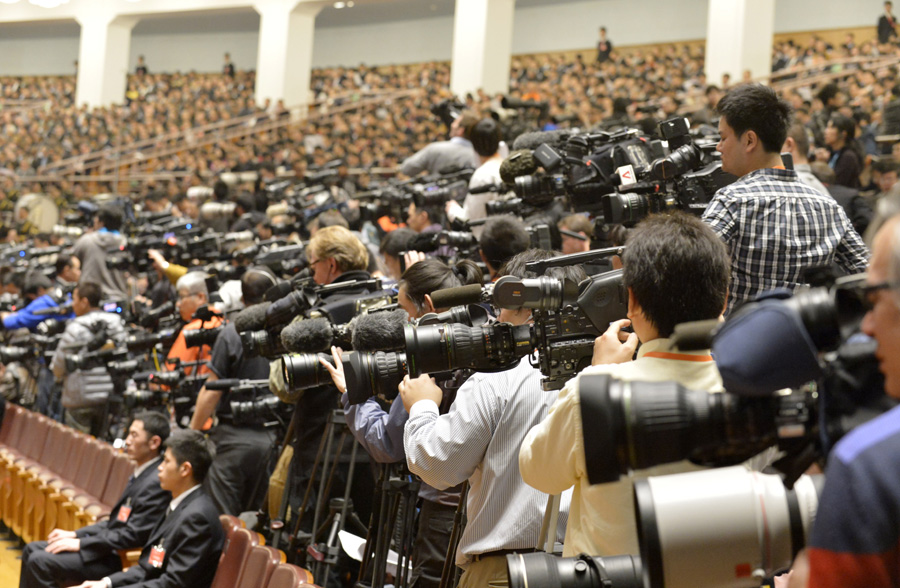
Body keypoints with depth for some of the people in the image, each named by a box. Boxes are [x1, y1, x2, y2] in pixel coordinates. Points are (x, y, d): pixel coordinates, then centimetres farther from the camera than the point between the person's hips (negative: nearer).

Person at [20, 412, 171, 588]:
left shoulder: (155, 484, -21)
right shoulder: (141, 474, 11)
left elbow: (132, 536, -24)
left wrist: (80, 544, -17)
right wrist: (75, 534, 9)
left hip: (120, 560, -11)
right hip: (108, 547, 11)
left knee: (40, 562, -18)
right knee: (32, 550, 12)